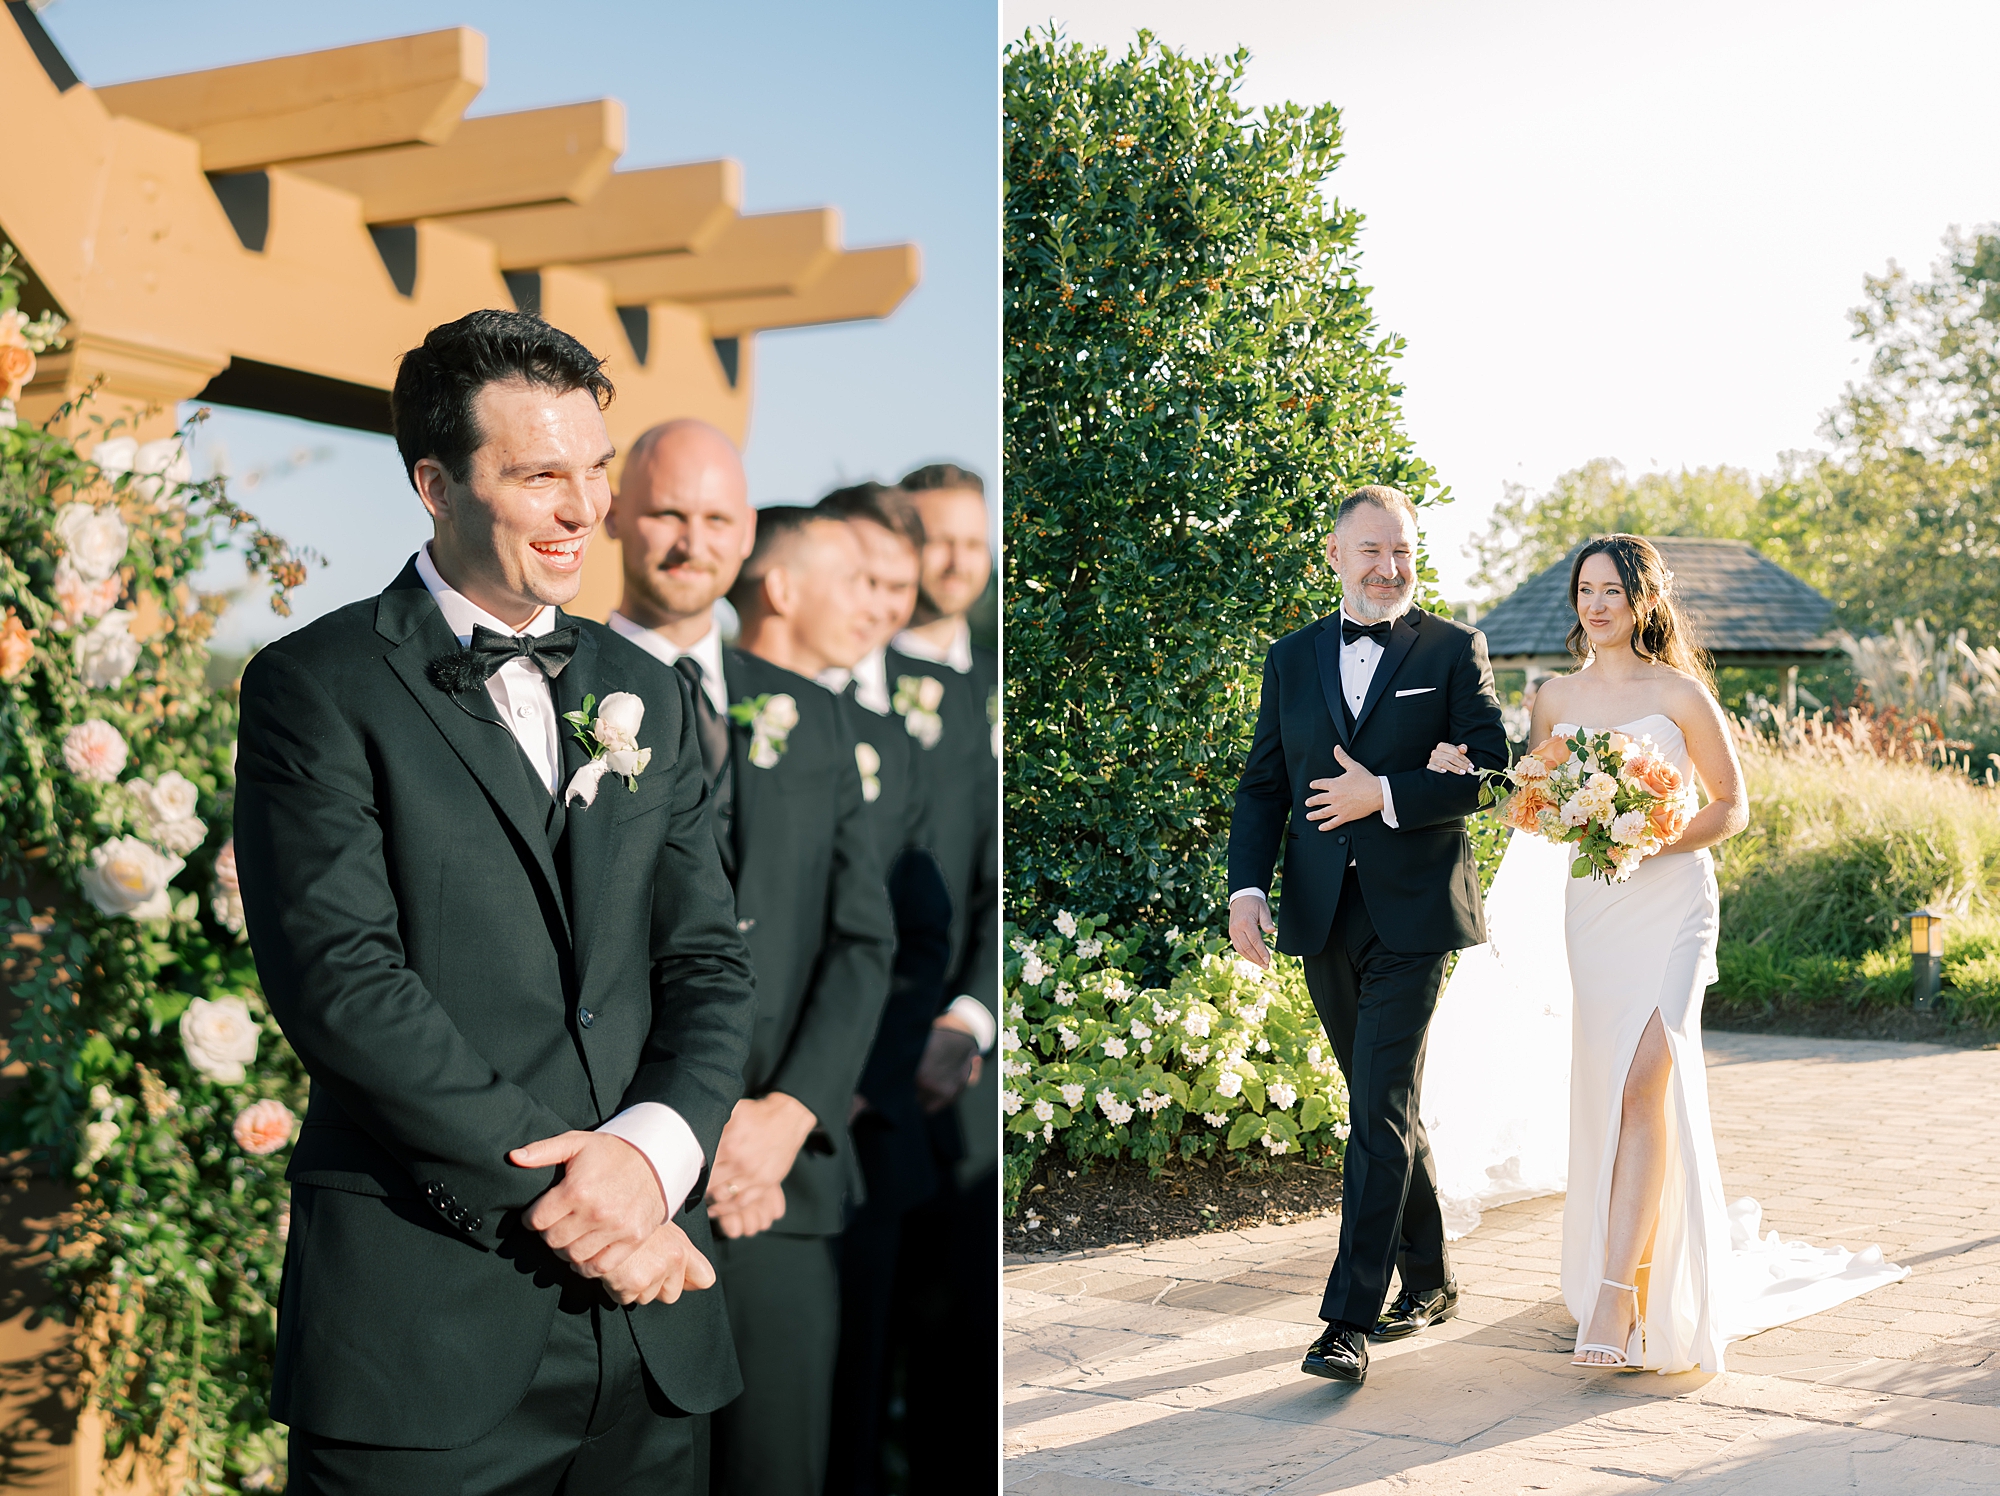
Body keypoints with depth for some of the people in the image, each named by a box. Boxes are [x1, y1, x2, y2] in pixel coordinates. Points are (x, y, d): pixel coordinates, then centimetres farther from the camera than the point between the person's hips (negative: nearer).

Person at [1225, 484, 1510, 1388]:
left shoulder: (1454, 651, 2)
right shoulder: (1293, 659, 12)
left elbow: (1490, 770, -5)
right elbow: (1262, 786, 10)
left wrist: (1384, 795, -15)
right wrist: (1246, 887, -4)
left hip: (1412, 915, -4)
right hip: (1322, 917, 4)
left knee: (1381, 1111, -10)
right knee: (1383, 1107, 14)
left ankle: (1349, 1319, -8)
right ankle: (1428, 1281, 30)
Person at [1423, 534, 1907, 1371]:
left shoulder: (1680, 692, -1)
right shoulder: (1555, 699, 10)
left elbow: (1732, 806, 2)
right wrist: (1467, 773, -1)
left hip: (1670, 902, -4)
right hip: (1591, 904, 4)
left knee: (1645, 1080, -16)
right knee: (1605, 1084, 8)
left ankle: (1617, 1296, -17)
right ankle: (1644, 1248, 29)